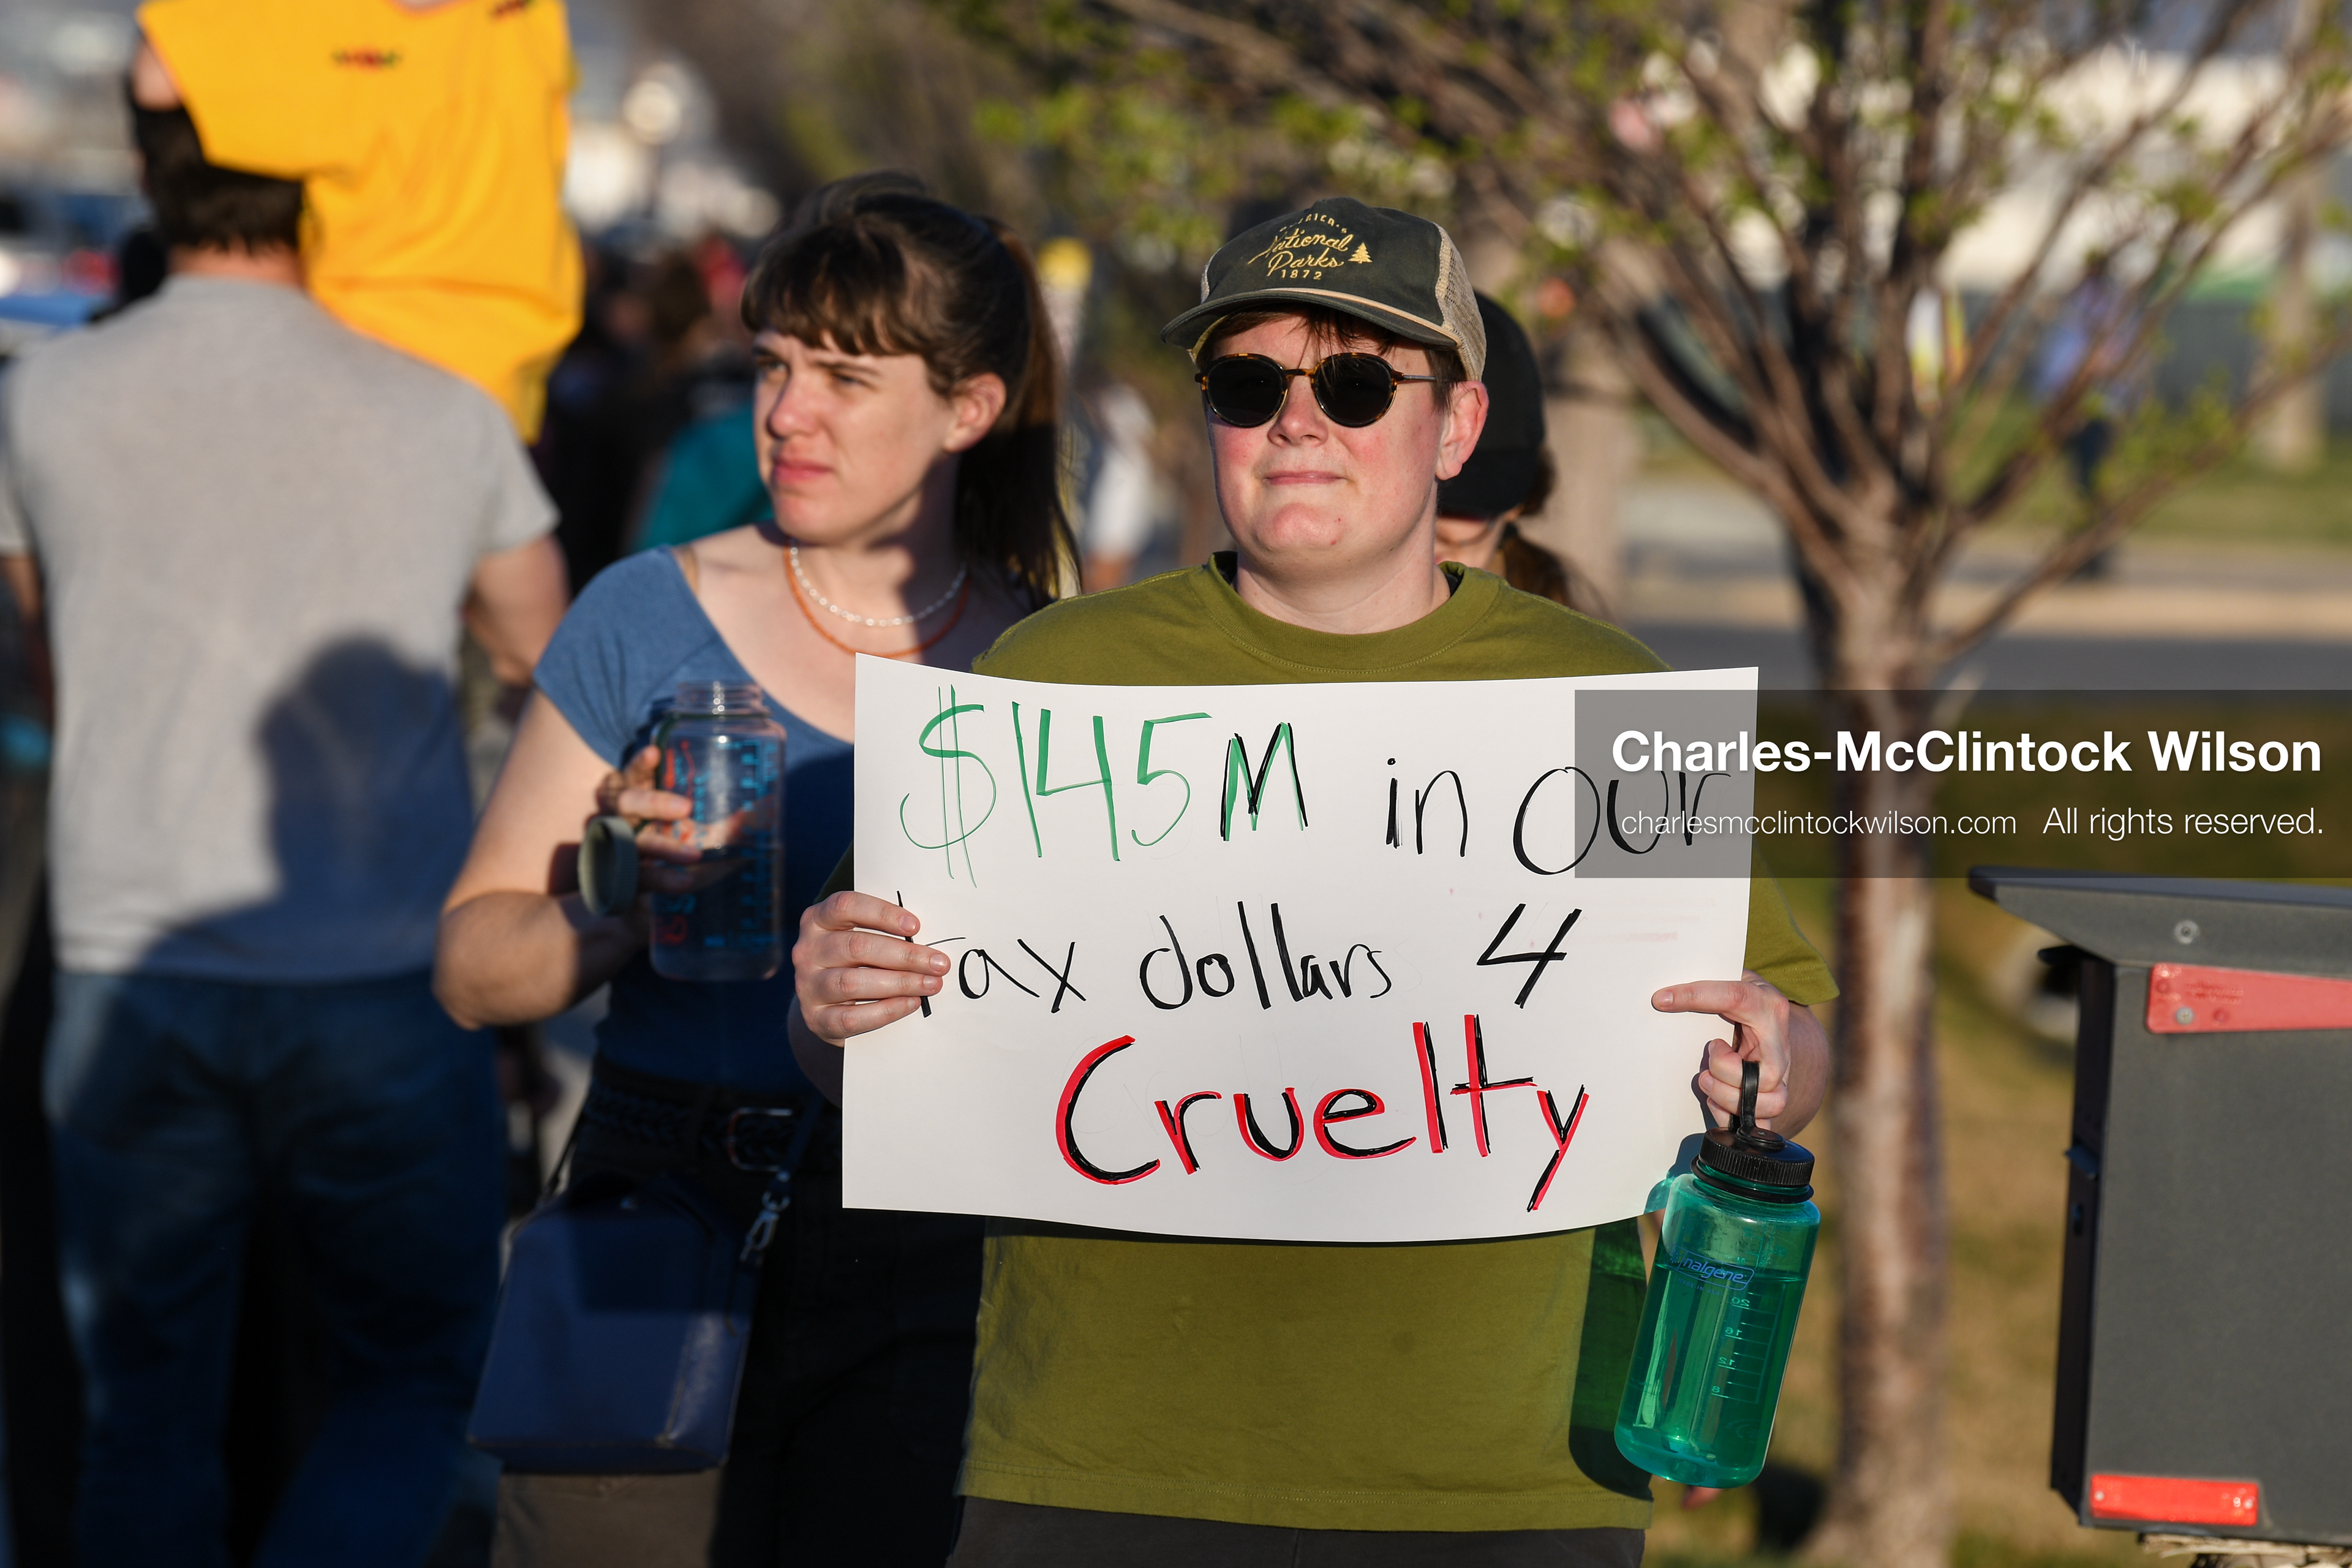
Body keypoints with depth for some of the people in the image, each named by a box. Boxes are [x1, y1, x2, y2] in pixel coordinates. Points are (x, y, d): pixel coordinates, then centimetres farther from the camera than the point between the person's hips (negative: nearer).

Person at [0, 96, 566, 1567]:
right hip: (386, 993, -1)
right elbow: (543, 647, 19)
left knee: (148, 1426, 12)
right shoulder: (446, 416, 1)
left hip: (135, 980, 1)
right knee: (415, 1389, 14)